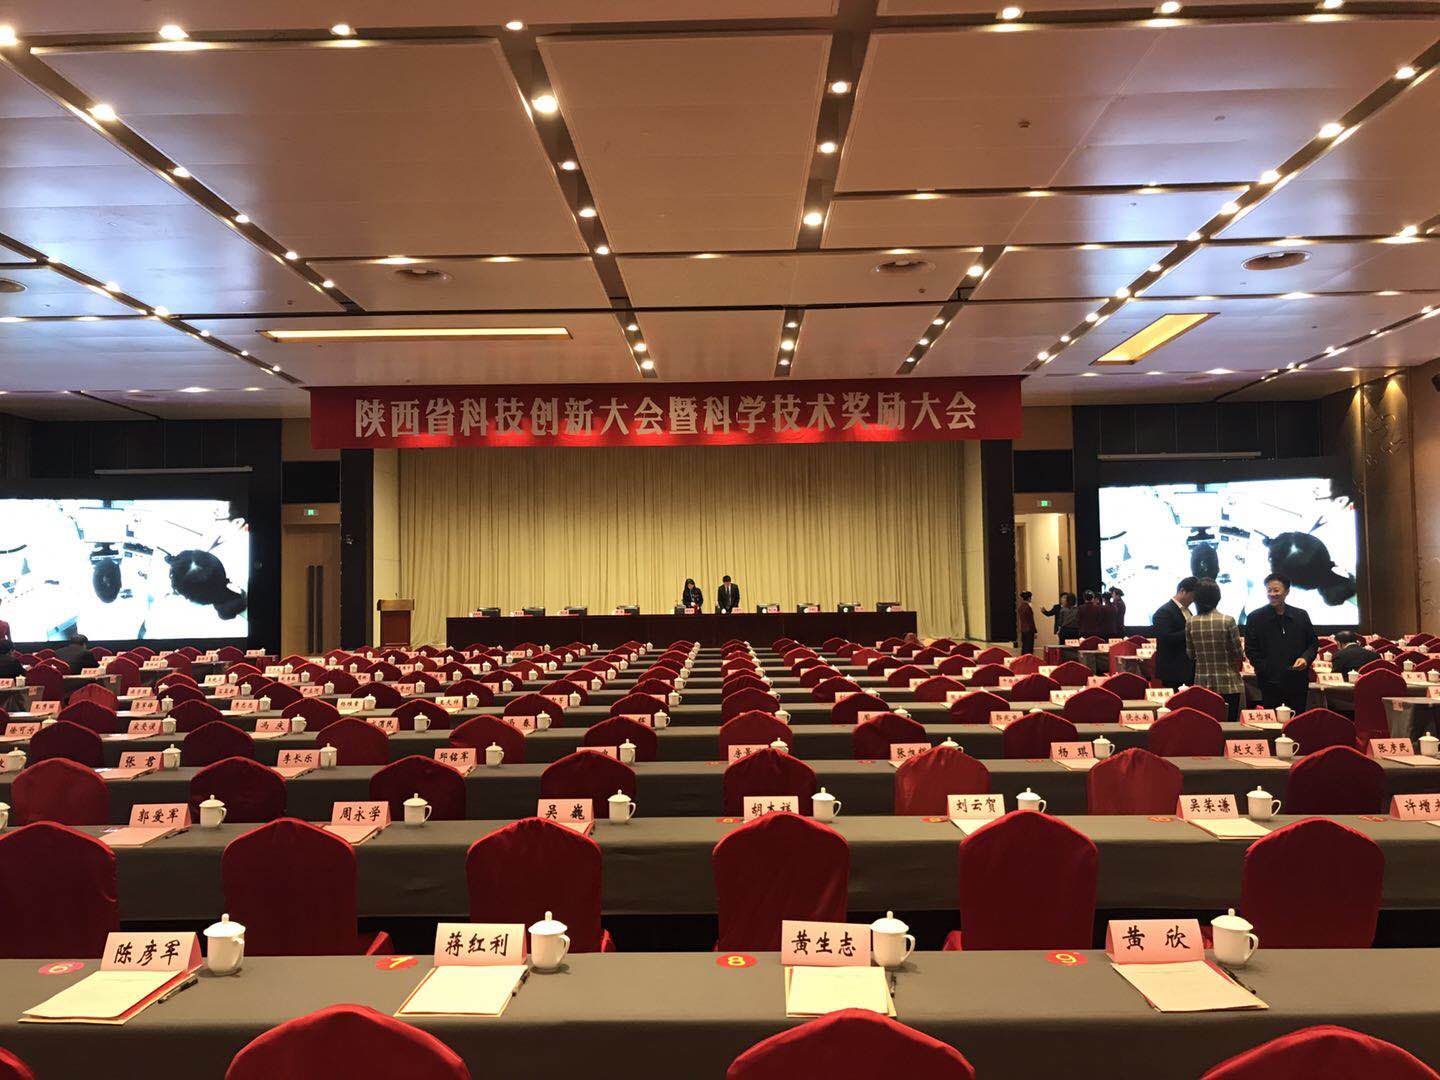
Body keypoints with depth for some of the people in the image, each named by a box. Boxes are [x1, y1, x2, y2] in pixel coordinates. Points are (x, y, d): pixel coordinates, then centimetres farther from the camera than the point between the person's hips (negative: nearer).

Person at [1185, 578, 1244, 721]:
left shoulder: (1190, 623, -3)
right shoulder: (1228, 621, -12)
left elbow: (1190, 655, 5)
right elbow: (1239, 653, -5)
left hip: (1202, 684, 3)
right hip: (1228, 685, -3)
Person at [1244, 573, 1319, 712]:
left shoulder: (1301, 616, 8)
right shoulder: (1255, 618, 0)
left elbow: (1314, 643, 15)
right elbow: (1250, 650, 0)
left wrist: (1306, 658, -5)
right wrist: (1266, 670, -9)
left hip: (1298, 682, 2)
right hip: (1270, 683, -2)